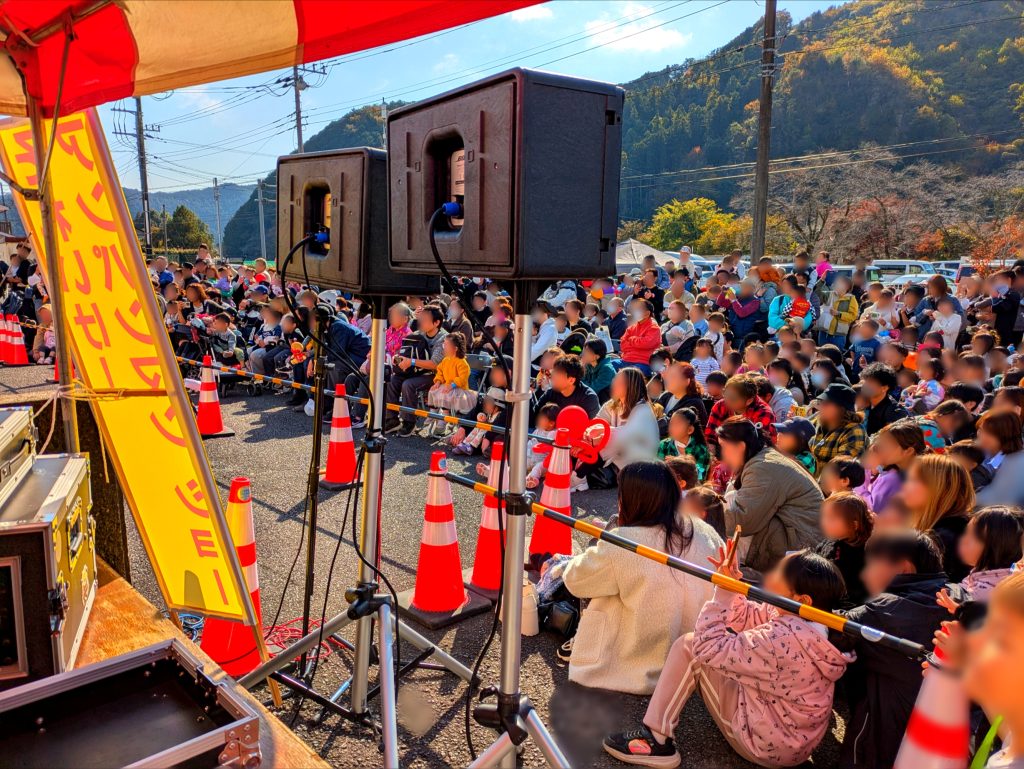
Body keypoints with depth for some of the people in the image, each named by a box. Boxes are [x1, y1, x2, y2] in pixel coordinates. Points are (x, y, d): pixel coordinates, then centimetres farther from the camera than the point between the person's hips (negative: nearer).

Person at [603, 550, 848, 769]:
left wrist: (723, 593, -20)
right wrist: (730, 586, -7)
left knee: (690, 647, -10)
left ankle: (656, 739, 1)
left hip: (766, 746, -9)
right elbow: (747, 619, 5)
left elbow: (710, 647, -27)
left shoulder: (782, 639, -33)